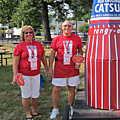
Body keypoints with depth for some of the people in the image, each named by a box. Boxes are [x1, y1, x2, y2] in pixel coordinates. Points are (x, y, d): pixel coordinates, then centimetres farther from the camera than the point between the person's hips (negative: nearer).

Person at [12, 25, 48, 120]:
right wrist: (15, 75, -13)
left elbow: (43, 57, 15)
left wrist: (47, 69, 13)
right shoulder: (20, 46, -6)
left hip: (36, 74, 4)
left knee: (36, 94, 13)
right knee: (26, 95, 7)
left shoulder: (38, 44, 6)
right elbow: (15, 62, -8)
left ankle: (34, 111, 33)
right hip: (24, 75, -4)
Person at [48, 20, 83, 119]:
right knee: (56, 89, 3)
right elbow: (52, 53, 4)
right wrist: (50, 68, -1)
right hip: (59, 69, -1)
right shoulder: (57, 39, 0)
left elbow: (80, 51, 14)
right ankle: (55, 109, 20)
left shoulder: (77, 38, 3)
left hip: (73, 68, 1)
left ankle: (70, 107, 30)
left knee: (72, 88, 10)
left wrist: (79, 62, -2)